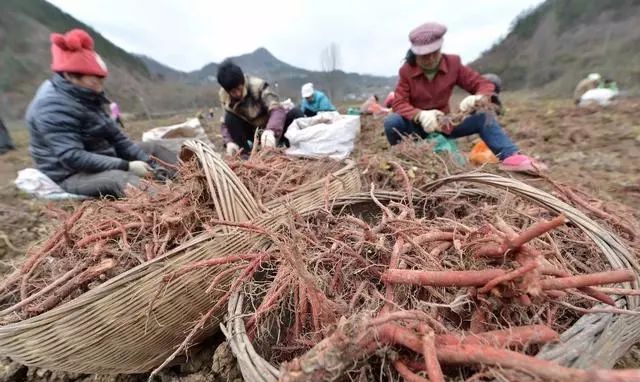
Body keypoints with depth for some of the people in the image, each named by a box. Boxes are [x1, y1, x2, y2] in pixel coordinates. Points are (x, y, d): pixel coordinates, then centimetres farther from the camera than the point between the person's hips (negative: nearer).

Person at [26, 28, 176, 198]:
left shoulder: (87, 96, 6)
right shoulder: (54, 106, -22)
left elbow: (115, 137, 3)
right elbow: (72, 157, -30)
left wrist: (145, 159, -10)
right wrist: (126, 166, -34)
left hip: (99, 163, 9)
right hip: (72, 175, -9)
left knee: (153, 149, 6)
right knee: (119, 179, -39)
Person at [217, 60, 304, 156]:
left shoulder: (257, 85, -23)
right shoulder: (224, 97, -10)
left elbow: (277, 109, -36)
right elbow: (225, 124, -8)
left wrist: (271, 130, -57)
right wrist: (229, 142, -31)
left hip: (271, 131, -2)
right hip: (253, 132, 3)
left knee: (296, 113, -28)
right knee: (230, 118, -24)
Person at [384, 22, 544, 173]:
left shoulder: (452, 64, -4)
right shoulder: (407, 70, -10)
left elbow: (485, 84, -3)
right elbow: (399, 103, -19)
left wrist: (477, 98, -29)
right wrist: (421, 115, -39)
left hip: (443, 123, 3)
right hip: (416, 125, -3)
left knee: (485, 118, -14)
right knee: (391, 122, -33)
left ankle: (511, 157, -26)